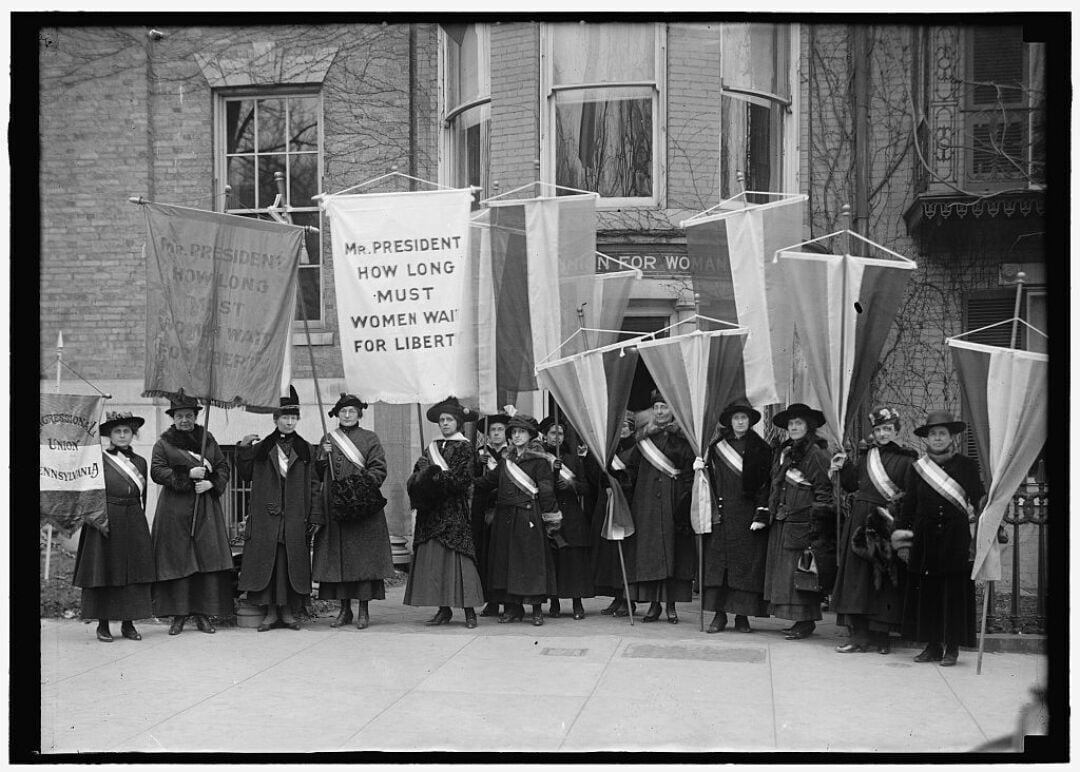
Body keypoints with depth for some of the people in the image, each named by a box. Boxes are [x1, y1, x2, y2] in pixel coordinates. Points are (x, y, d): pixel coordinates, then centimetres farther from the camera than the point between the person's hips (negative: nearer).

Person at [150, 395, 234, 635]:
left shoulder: (208, 439, 13)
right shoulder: (163, 443, 4)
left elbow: (223, 467, 11)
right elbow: (157, 471, -6)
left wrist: (211, 483, -8)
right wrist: (188, 474, -15)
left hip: (206, 508, 2)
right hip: (175, 509, -2)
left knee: (208, 559, -3)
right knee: (177, 559, -4)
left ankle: (204, 614, 2)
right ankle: (179, 615, 2)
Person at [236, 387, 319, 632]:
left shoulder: (305, 450, 8)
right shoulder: (262, 448, 8)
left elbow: (313, 484, 6)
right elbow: (246, 474, 9)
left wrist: (314, 514, -3)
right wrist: (243, 450, -4)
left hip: (295, 517, 0)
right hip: (266, 517, 0)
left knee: (292, 563, 1)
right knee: (266, 561, -2)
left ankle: (289, 611, 8)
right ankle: (270, 611, 4)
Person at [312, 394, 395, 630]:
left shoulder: (369, 439, 6)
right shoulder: (328, 440, 14)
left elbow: (379, 469, -1)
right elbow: (318, 475, 13)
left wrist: (365, 478, -18)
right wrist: (323, 457, -4)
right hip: (334, 508, 3)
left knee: (363, 557, -5)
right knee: (338, 557, 2)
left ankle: (363, 611, 0)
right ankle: (345, 609, 9)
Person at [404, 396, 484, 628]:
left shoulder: (464, 448, 0)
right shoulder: (432, 447, 17)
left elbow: (460, 480, -11)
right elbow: (415, 477, 10)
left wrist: (434, 477, -12)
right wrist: (424, 477, -12)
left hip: (454, 512, -6)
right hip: (431, 512, 6)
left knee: (457, 556, -9)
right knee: (433, 557, 2)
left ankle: (469, 611, -8)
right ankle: (444, 609, 7)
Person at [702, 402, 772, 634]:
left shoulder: (760, 449, 3)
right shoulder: (717, 447, 8)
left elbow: (765, 484, -1)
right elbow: (711, 480, 9)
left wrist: (761, 515, -9)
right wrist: (712, 509, 0)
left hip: (747, 514, -2)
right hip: (722, 515, 2)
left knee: (746, 562, -2)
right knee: (717, 560, -2)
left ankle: (742, 615, 4)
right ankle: (719, 614, 2)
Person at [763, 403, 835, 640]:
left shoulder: (816, 455, -8)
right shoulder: (784, 453, 16)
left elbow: (824, 491, -11)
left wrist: (817, 521, -16)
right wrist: (768, 513, 17)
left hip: (803, 523, -8)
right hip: (781, 523, 8)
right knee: (783, 572, 8)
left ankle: (806, 621, -2)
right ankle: (800, 620, 13)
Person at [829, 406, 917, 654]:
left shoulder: (906, 459, -2)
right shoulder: (865, 456, 14)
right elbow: (852, 485, 17)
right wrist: (844, 467, 4)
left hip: (889, 523, -5)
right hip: (862, 521, 5)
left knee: (885, 577, -1)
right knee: (858, 576, 1)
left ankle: (880, 635, 7)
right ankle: (860, 635, 3)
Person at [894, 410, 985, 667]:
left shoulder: (966, 466, 4)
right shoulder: (917, 468, 9)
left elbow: (979, 499, 4)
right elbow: (909, 503, 9)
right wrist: (902, 528, -2)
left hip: (955, 538, -2)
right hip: (925, 538, 2)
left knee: (954, 591, -3)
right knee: (926, 591, 2)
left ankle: (952, 648, 3)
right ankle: (933, 646, 10)